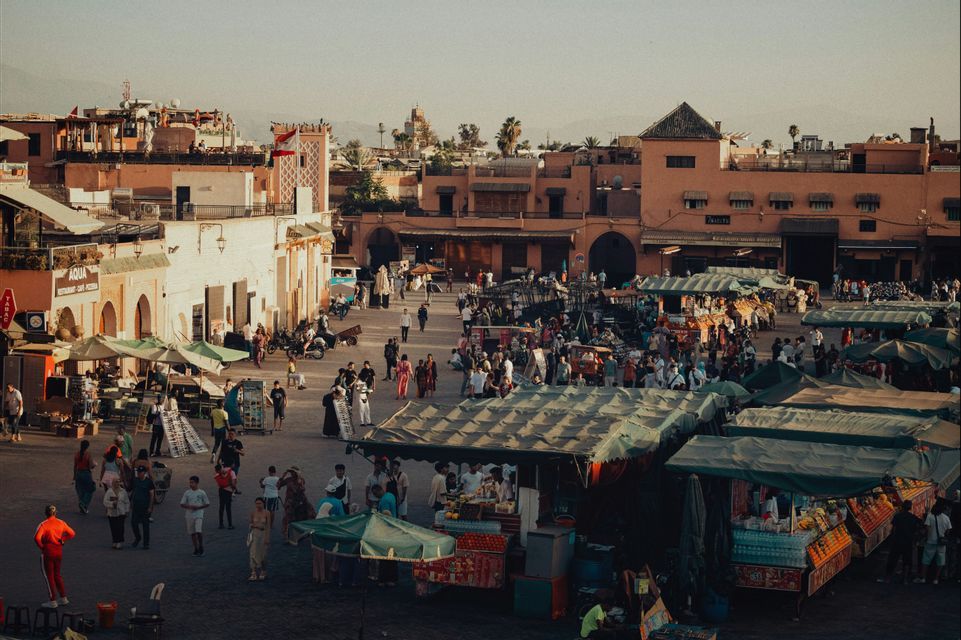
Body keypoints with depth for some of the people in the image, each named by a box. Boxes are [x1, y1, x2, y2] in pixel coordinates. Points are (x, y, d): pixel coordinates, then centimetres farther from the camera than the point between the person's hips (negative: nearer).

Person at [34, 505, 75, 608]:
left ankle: (53, 601, 8)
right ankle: (63, 598, 23)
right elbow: (71, 533, 7)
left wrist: (41, 546, -10)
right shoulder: (61, 523, 1)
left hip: (47, 552, -5)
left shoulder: (44, 524, -16)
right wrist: (62, 540, 7)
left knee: (48, 576, 5)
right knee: (57, 574, 21)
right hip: (59, 551, 5)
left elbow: (37, 537, -27)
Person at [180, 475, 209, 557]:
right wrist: (189, 507, -14)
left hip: (199, 514, -3)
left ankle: (201, 546, 3)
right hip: (189, 515, 3)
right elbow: (182, 504, 5)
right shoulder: (187, 493, 4)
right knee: (192, 533, 8)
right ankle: (196, 548, 20)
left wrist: (198, 507, -12)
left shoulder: (201, 493, -2)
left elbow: (207, 504, 2)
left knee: (199, 531, -17)